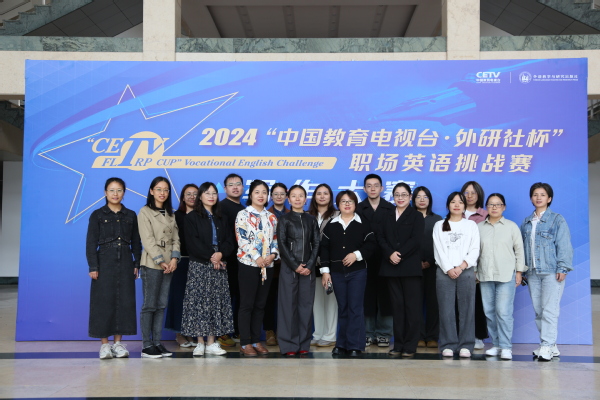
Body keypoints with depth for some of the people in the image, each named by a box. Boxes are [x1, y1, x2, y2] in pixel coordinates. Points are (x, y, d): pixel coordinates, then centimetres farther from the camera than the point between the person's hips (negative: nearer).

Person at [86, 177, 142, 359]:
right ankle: (105, 344, 7)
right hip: (104, 262, -2)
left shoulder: (130, 215, 9)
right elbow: (91, 242, -2)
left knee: (125, 301, 2)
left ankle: (118, 342, 12)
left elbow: (136, 242, 11)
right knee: (104, 302, -1)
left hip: (125, 263, 3)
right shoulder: (97, 215, 1)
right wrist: (93, 267, -9)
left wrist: (136, 264, 4)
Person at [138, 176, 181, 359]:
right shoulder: (145, 212, -2)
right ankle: (147, 345, -2)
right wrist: (160, 261, -16)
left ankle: (157, 343, 10)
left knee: (161, 305, 6)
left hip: (169, 264, 6)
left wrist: (174, 258, -6)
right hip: (152, 263, -6)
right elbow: (148, 240, -9)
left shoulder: (170, 214, 16)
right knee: (149, 304, -5)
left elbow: (176, 238, 10)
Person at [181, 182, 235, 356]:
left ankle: (211, 343, 4)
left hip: (218, 266, 4)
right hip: (199, 266, -4)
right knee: (199, 302, -6)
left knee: (216, 302, 1)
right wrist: (210, 257, -13)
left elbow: (230, 242, 9)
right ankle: (200, 343, 0)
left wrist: (220, 254, -10)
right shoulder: (192, 217, 3)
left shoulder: (220, 219, 17)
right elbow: (193, 243, -7)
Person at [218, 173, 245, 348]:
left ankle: (237, 331, 17)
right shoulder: (221, 207, -4)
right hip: (229, 259, -7)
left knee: (239, 296, 9)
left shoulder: (244, 209, 18)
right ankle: (223, 333, 3)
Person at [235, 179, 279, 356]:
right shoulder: (243, 215, -2)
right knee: (247, 305, -2)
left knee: (260, 305, 8)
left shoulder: (271, 217, 14)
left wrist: (273, 254, -7)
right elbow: (242, 239, -10)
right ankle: (245, 343, 3)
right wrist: (256, 257, -17)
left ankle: (256, 340, 15)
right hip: (248, 264, -5)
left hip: (267, 265, 5)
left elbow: (275, 239, 13)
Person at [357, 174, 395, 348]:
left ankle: (383, 334, 11)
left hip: (385, 260, 0)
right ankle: (368, 334, 10)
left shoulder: (390, 209, 6)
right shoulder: (358, 209, 7)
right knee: (367, 297, 2)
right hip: (365, 260, 0)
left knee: (385, 297, 2)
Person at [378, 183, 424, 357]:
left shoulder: (416, 216, 5)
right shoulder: (387, 217, 16)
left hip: (410, 267, -3)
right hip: (391, 267, 3)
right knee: (397, 306, 5)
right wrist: (390, 254, -12)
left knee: (412, 306, -4)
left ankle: (410, 346, 1)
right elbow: (380, 238, 5)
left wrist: (400, 254, -15)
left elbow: (416, 240, -6)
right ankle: (398, 344, 10)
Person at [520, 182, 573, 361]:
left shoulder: (557, 220, 1)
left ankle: (547, 346, -9)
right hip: (533, 272, 5)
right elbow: (522, 246, 15)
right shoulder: (526, 223, 15)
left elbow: (564, 245, -4)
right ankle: (551, 346, 14)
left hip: (551, 271, -5)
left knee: (549, 310, -10)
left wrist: (562, 268, -12)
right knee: (538, 311, 6)